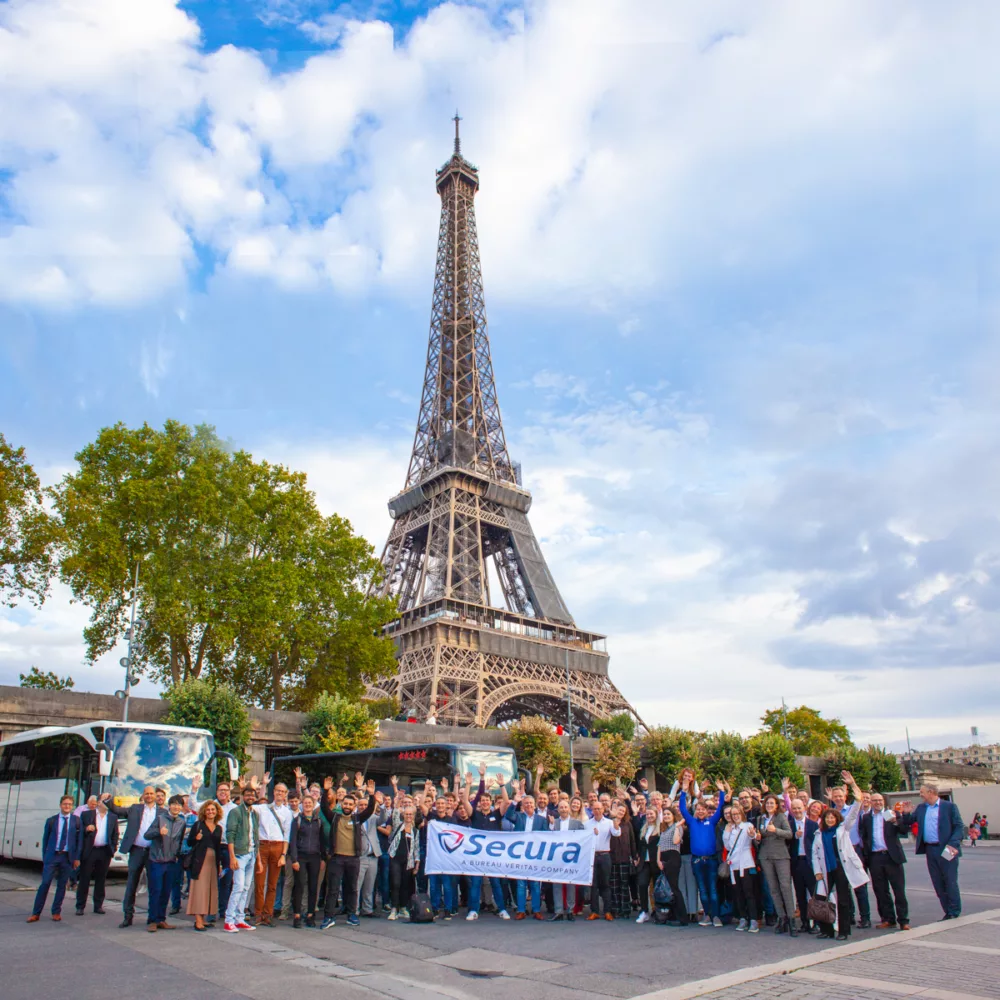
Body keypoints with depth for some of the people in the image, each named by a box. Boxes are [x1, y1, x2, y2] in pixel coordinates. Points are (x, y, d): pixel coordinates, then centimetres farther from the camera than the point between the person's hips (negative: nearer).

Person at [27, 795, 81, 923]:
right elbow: (45, 840, 8)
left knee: (62, 885, 5)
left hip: (67, 857, 0)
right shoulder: (51, 821, 5)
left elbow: (79, 839, 3)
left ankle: (56, 912, 16)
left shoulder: (76, 820, 3)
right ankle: (36, 913, 5)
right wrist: (44, 857, 3)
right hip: (51, 856, 0)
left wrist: (77, 858, -2)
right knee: (45, 883, -4)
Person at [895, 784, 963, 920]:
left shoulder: (949, 807, -4)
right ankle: (948, 912, 18)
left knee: (950, 882, 0)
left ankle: (954, 912, 11)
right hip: (930, 850, 5)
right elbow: (907, 822, 14)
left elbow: (960, 827, -8)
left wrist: (952, 844, -18)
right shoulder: (921, 808, 11)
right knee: (938, 883, 9)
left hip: (946, 850, -5)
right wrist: (906, 813, -6)